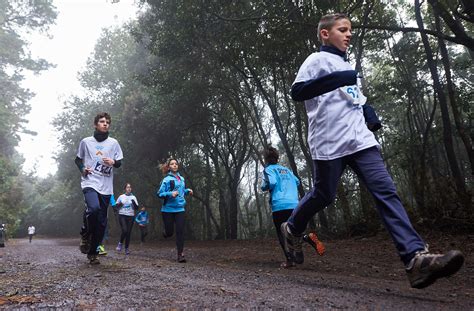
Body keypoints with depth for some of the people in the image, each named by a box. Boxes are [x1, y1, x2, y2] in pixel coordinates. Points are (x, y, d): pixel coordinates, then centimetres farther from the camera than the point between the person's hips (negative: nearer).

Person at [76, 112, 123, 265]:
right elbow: (78, 159, 17)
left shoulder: (113, 143, 8)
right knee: (93, 208, -30)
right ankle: (85, 235, 0)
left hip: (106, 186, 2)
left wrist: (113, 162, -11)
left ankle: (92, 252, 20)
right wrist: (82, 169, -2)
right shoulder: (86, 141, 6)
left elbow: (119, 163, 12)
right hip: (90, 183, -2)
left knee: (101, 222, 3)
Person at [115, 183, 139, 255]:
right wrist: (119, 204, -9)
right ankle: (120, 243, 8)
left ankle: (126, 248, 10)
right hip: (122, 216, -1)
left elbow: (136, 208, 5)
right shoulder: (121, 197, 7)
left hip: (131, 216, 1)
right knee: (124, 230, -18)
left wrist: (134, 203, -13)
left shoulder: (133, 197, 8)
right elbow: (116, 206, 13)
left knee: (129, 233, 0)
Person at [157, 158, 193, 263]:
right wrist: (170, 194, -24)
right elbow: (159, 194, -9)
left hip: (180, 209, 4)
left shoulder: (181, 178, 10)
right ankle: (165, 232, 43)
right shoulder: (166, 179, -7)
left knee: (180, 231, -6)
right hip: (168, 210, -3)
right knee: (169, 232, 5)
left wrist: (188, 190, 6)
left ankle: (180, 254, -1)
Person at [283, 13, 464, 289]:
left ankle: (416, 258, -16)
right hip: (330, 142, -7)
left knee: (386, 190, -9)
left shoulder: (346, 66, 27)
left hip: (360, 139, 7)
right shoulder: (317, 59, 2)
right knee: (324, 195, 3)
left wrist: (366, 110, 18)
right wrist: (336, 79, -25)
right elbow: (297, 92, -13)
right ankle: (293, 229, 32)